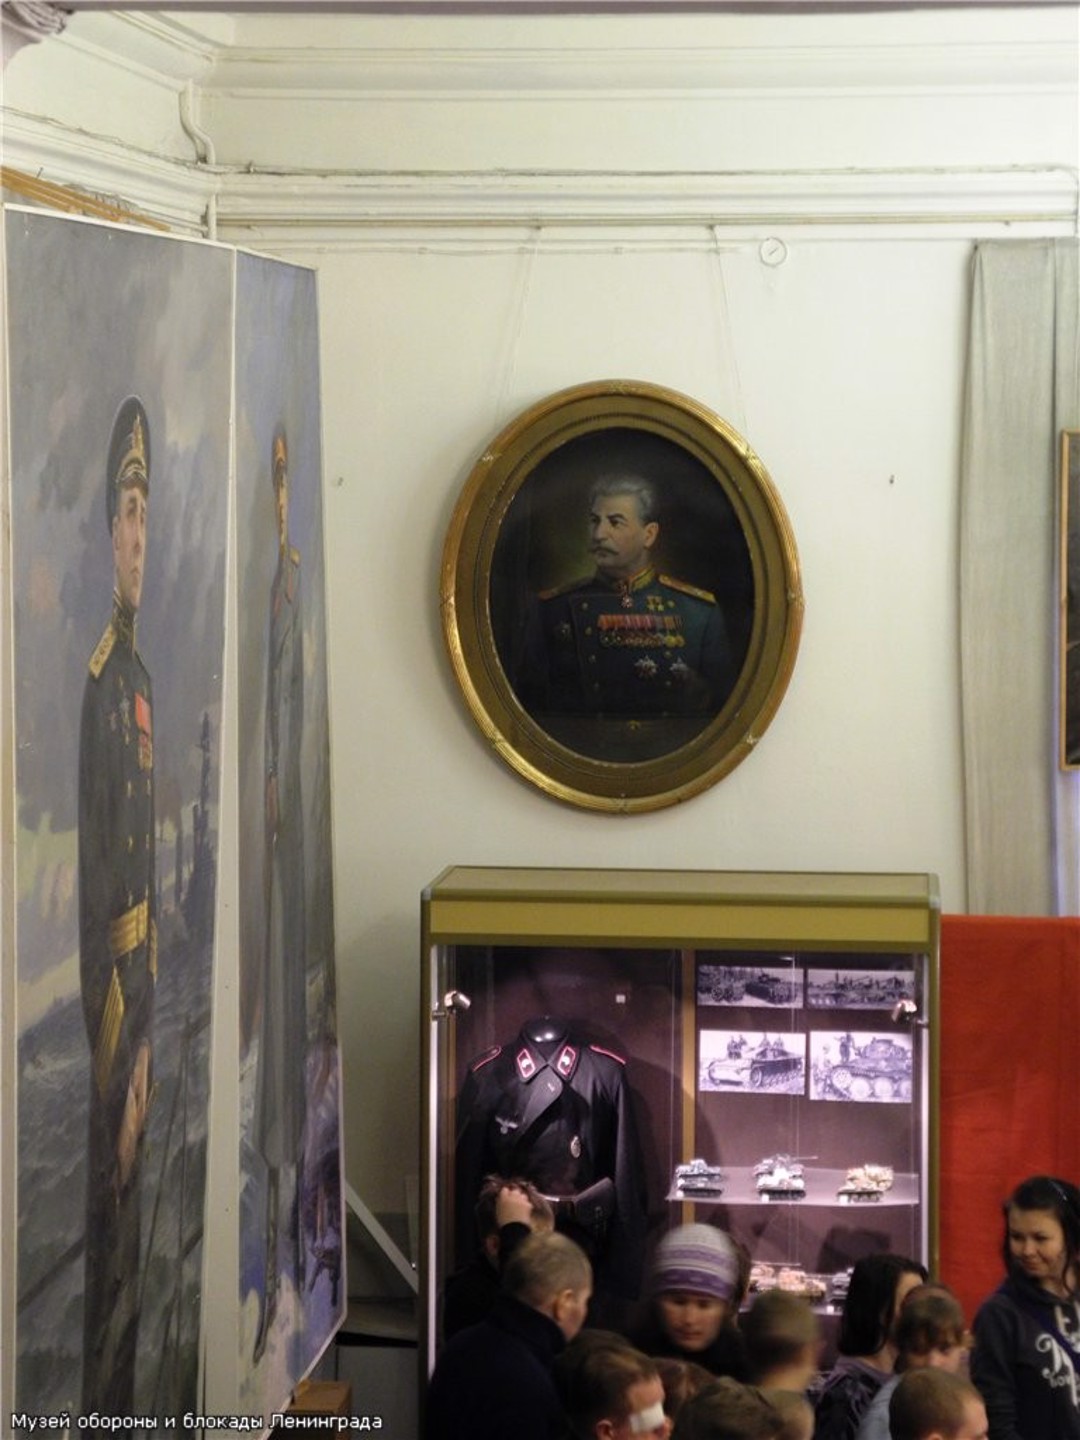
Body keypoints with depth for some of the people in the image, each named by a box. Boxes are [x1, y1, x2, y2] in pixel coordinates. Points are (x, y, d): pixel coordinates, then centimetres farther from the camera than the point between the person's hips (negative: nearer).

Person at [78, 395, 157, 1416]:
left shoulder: (140, 678, 10)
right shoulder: (101, 684, -16)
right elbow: (98, 878, -18)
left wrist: (145, 1047, 15)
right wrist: (123, 1047, -17)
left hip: (142, 977, 9)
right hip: (112, 987, -8)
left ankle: (124, 1401, 22)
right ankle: (108, 1399, 8)